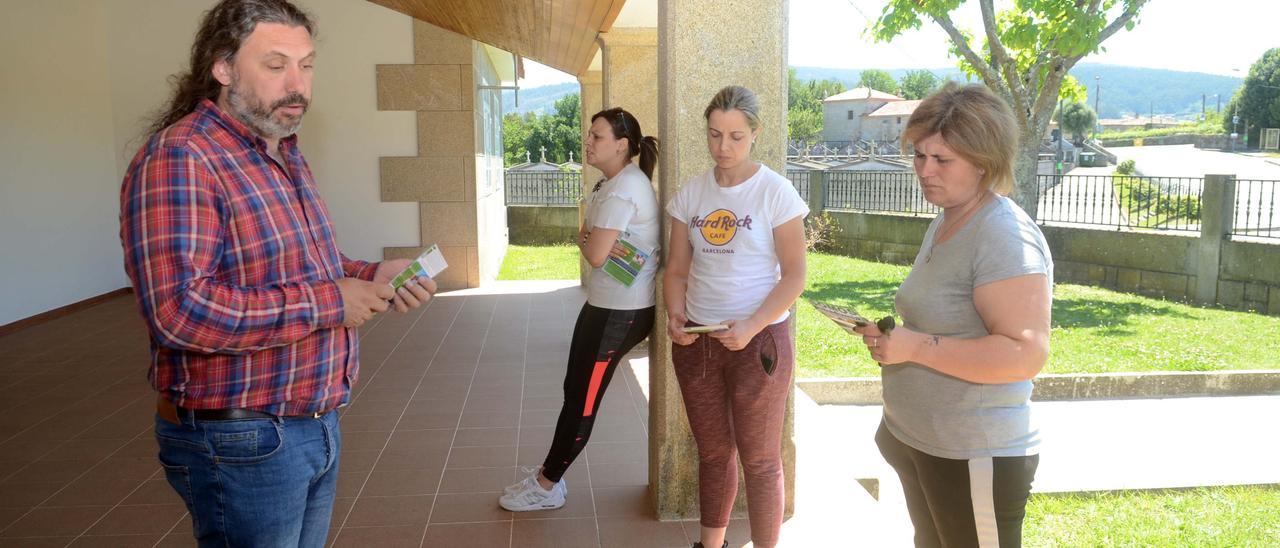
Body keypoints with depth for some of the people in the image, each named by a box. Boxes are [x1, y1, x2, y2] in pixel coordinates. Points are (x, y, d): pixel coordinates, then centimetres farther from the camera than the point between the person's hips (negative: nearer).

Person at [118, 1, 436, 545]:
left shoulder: (287, 158, 12)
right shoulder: (178, 158, -19)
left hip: (316, 427, 9)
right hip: (243, 443, -9)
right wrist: (328, 302, -23)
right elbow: (179, 311, -29)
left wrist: (371, 276, 3)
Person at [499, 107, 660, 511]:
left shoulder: (623, 189, -20)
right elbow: (588, 237, 13)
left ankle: (546, 487, 15)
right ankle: (550, 475, 26)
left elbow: (594, 254, -22)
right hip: (605, 303, 10)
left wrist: (587, 241, -1)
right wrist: (593, 241, -9)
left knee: (582, 399, 1)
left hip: (620, 311, -10)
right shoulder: (611, 182, 14)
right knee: (575, 390, 15)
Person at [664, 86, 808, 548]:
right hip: (696, 341, 4)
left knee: (759, 459, 5)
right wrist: (675, 315, -11)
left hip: (759, 341, -4)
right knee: (713, 452, 17)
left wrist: (752, 326, -21)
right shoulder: (691, 194, 4)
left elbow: (794, 275, -9)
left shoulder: (776, 192, -9)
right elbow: (677, 270, 8)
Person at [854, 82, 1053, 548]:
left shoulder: (1006, 236, -21)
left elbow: (1026, 354, -28)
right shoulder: (944, 224, 9)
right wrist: (893, 339, 9)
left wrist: (917, 347, -29)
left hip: (974, 459, -10)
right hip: (918, 441, 10)